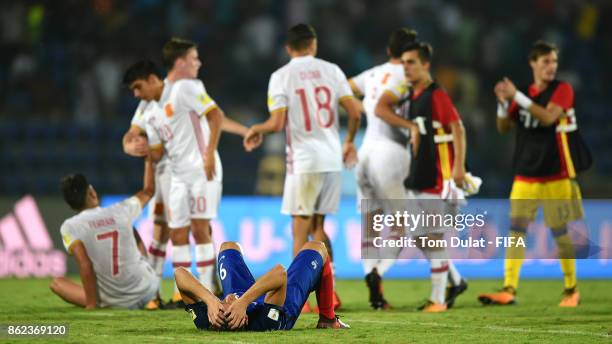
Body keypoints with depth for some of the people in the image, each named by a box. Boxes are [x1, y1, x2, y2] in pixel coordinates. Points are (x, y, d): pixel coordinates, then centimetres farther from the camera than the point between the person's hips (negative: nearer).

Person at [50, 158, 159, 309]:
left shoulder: (70, 227, -11)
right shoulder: (120, 212, -1)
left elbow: (85, 265, -20)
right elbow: (148, 190, 18)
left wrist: (91, 305, -15)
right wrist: (148, 159, 31)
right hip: (149, 291, 3)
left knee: (57, 283, 19)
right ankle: (155, 299, 30)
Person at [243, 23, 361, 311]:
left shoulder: (281, 76, -5)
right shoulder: (331, 71, 4)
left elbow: (277, 123, -12)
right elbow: (355, 113, 0)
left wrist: (256, 130, 9)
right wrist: (349, 142, 18)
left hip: (303, 161, -4)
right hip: (332, 159, 4)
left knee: (301, 230, 3)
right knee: (317, 226, 14)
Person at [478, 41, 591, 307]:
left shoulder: (563, 89, -6)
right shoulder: (525, 93, 9)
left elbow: (548, 117, -22)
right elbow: (504, 128, 9)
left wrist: (517, 96, -24)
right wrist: (504, 103, -9)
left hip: (556, 174, -4)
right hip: (525, 174, 4)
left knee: (560, 231, 3)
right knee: (516, 229, -5)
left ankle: (571, 289, 16)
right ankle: (509, 290, -8)